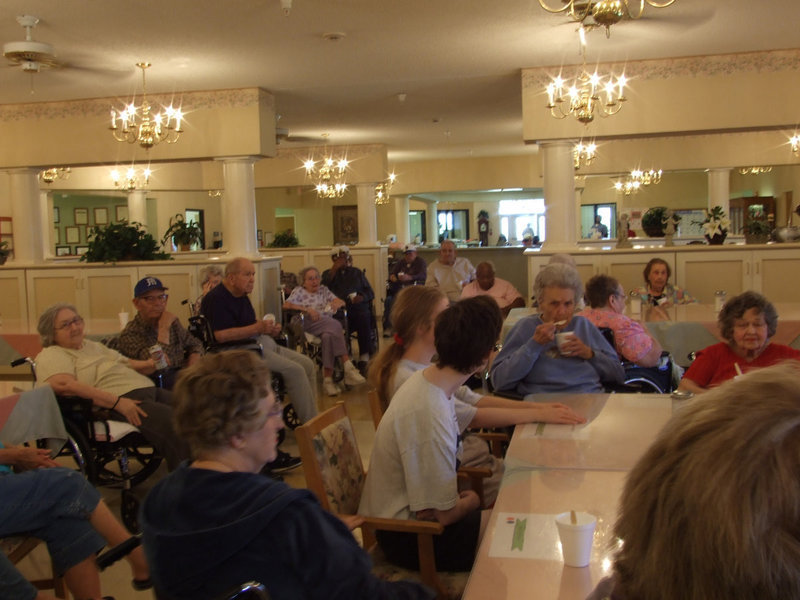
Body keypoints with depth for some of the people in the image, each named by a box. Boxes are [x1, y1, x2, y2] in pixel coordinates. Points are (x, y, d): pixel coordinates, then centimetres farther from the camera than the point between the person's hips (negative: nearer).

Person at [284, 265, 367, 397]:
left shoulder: (323, 290, 26)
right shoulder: (299, 291, 15)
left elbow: (342, 302, 16)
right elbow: (286, 305, -3)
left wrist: (337, 303, -10)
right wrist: (306, 309, -16)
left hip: (329, 325, 4)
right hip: (309, 325, -4)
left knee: (328, 336, -35)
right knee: (335, 326, -34)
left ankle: (328, 379, -38)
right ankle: (348, 367, -39)